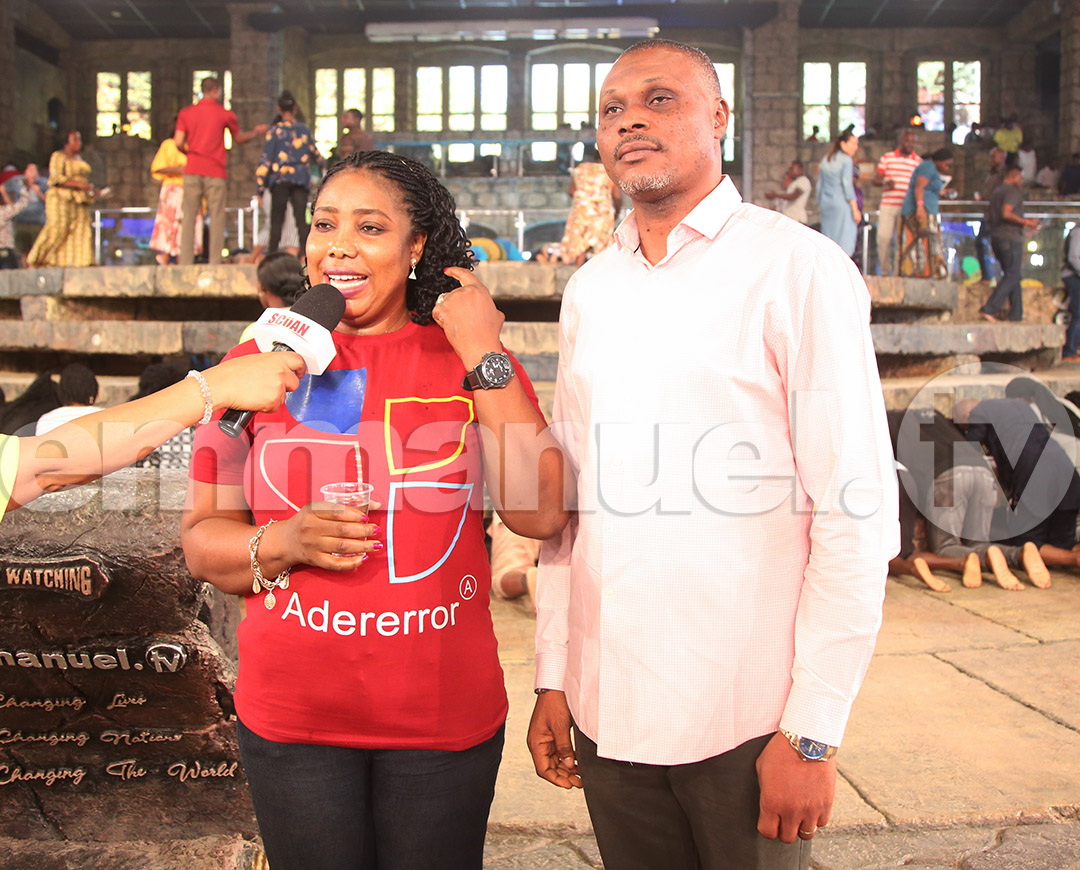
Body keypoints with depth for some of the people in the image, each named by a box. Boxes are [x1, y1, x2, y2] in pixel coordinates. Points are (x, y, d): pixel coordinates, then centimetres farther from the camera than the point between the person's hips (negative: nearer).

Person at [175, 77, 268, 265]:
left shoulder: (185, 112, 8)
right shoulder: (225, 114, 3)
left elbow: (178, 142, 0)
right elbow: (239, 139, 17)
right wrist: (256, 132, 35)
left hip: (192, 171, 2)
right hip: (215, 172, -2)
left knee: (188, 216, 3)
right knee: (217, 218, 0)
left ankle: (185, 262, -2)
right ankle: (215, 262, -6)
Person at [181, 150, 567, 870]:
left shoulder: (468, 359, 0)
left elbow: (541, 514, -12)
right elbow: (203, 537, 4)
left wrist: (484, 358, -14)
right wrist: (283, 545, -16)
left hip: (447, 711, 0)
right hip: (291, 716, 1)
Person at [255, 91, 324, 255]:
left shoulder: (275, 130, -2)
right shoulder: (304, 130, 7)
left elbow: (266, 159, -4)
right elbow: (313, 152, 22)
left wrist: (260, 186, -2)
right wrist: (322, 162, 45)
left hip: (280, 178, -2)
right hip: (302, 178, 2)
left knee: (276, 220, 1)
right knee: (301, 219, -1)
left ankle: (272, 255, -3)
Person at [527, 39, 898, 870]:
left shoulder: (796, 267, -7)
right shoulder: (589, 290, 9)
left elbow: (858, 516, -11)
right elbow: (568, 499, 11)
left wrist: (811, 731, -13)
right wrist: (554, 676, 9)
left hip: (747, 719, -4)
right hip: (608, 709, 5)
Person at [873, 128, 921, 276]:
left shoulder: (919, 161, 9)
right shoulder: (887, 157, 9)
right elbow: (876, 180, 9)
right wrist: (885, 182, -13)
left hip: (907, 207, 0)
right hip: (888, 204, 0)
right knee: (883, 237, -5)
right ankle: (885, 271, 8)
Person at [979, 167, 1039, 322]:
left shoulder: (996, 191, 18)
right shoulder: (1013, 191, -9)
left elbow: (990, 214, 23)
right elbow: (1006, 213, -23)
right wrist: (1026, 222, -15)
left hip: (996, 238, 9)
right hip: (1011, 238, -9)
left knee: (1012, 275, 11)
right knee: (1012, 276, -7)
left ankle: (1016, 314, 8)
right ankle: (989, 308, -17)